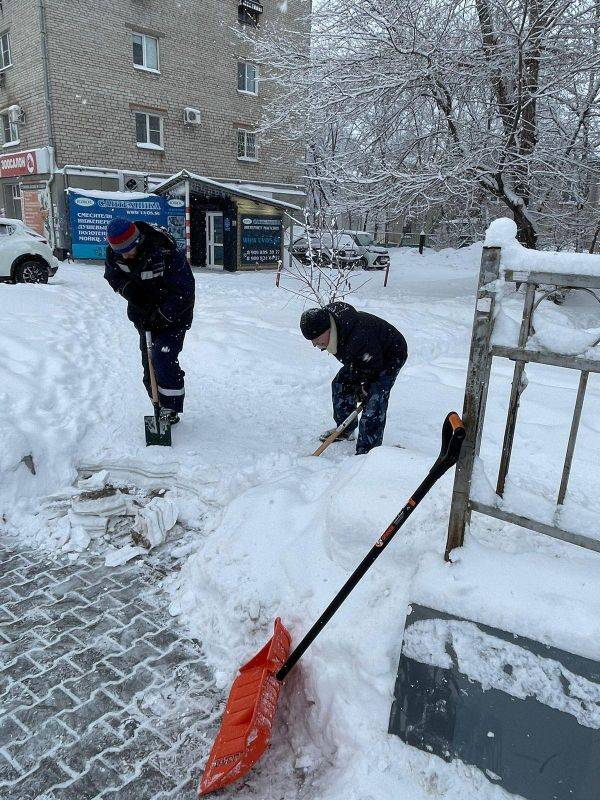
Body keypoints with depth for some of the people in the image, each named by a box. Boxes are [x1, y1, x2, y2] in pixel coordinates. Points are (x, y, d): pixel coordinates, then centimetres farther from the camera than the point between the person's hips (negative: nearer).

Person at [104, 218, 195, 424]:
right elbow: (112, 274, 9)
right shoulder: (114, 252, -11)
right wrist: (126, 288, -14)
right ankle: (158, 404, 21)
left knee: (164, 358, -17)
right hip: (143, 312, 7)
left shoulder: (165, 252, -31)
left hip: (173, 314, -6)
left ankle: (171, 409, -4)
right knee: (148, 360, 8)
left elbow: (184, 292, -27)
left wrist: (162, 316, -28)